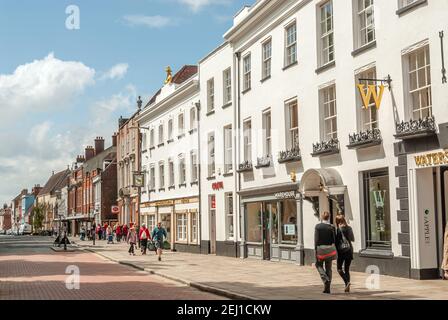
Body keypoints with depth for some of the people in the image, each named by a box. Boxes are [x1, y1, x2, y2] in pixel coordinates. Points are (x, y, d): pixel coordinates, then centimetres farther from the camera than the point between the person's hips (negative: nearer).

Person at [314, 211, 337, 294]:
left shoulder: (318, 226, -5)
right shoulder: (331, 227, -3)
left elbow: (316, 239, -8)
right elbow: (334, 240, -1)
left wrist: (316, 251, -5)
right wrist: (334, 250, 12)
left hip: (320, 248, -2)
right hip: (330, 249, 2)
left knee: (319, 265, 19)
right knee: (328, 268, 11)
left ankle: (325, 279, -6)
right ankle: (327, 288, 11)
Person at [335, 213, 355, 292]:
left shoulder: (338, 229, -10)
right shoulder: (349, 228, 4)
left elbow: (337, 241, -10)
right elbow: (353, 239, 9)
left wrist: (336, 252, -1)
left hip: (342, 250, -5)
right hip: (350, 249, 5)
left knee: (339, 268, 6)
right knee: (347, 269, 12)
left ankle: (347, 282, -15)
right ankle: (347, 287, 7)